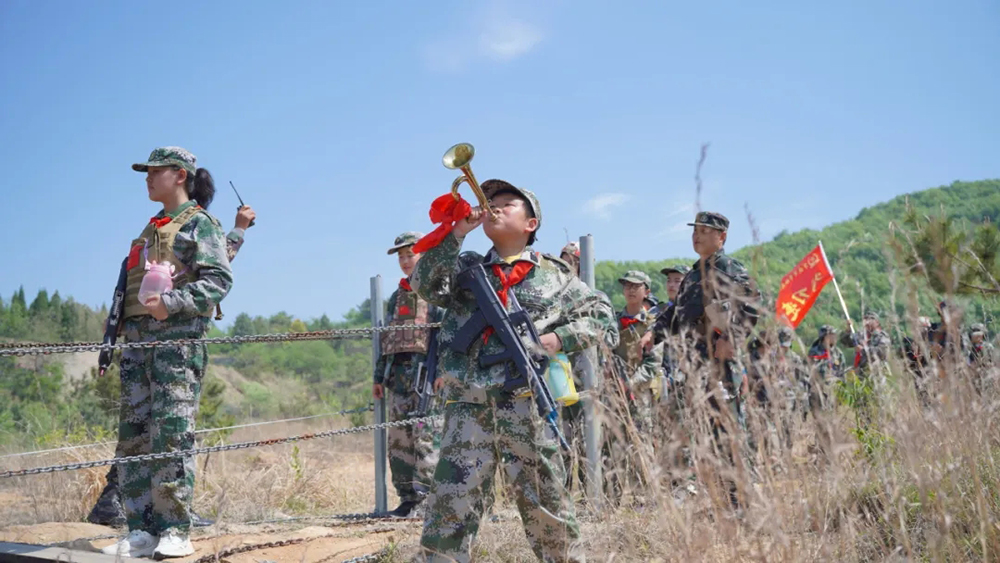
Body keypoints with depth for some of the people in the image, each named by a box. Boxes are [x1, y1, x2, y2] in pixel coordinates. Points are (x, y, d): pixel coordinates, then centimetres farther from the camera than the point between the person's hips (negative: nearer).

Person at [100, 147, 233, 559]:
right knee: (133, 432, 2)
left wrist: (170, 303, -20)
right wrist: (116, 324, 16)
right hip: (138, 337, 8)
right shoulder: (151, 229, 25)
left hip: (178, 334, -8)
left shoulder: (199, 223, 2)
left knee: (171, 432, -13)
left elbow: (219, 280, -10)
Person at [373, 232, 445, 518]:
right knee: (399, 441, 6)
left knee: (426, 439, -11)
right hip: (398, 374, 7)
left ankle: (427, 498, -9)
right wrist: (379, 376, 19)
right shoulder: (397, 297, 23)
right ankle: (407, 498, 12)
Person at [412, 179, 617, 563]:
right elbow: (427, 286, 0)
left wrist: (561, 337, -3)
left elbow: (602, 315, 13)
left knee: (546, 503, 7)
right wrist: (455, 234, -5)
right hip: (467, 404, 1)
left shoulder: (554, 274, 13)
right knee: (451, 507, -4)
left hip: (526, 402, -1)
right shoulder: (466, 267, 18)